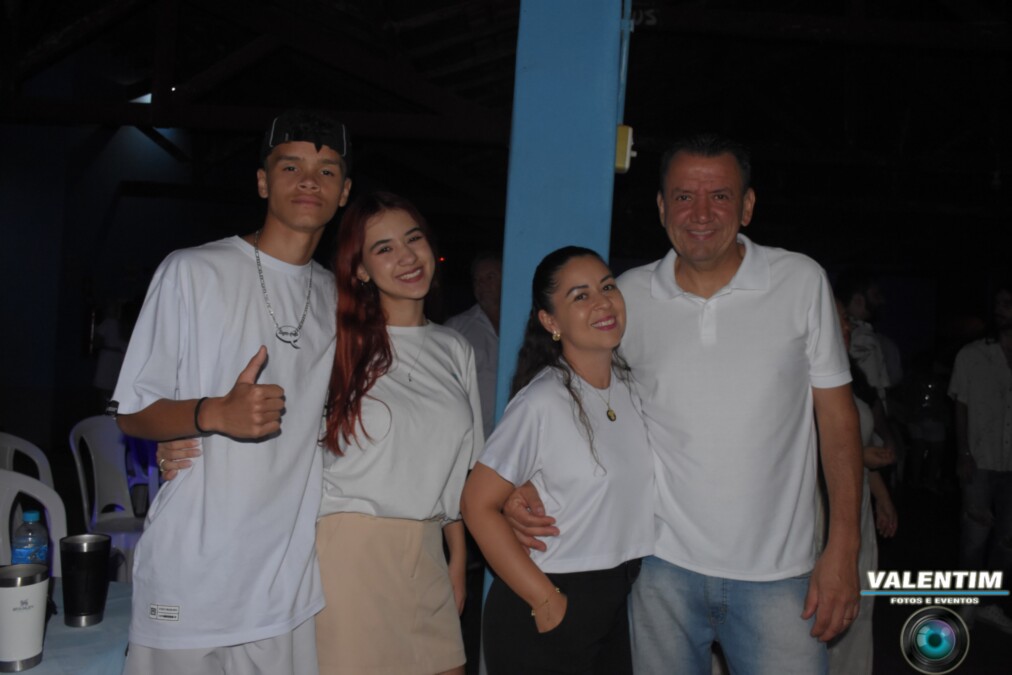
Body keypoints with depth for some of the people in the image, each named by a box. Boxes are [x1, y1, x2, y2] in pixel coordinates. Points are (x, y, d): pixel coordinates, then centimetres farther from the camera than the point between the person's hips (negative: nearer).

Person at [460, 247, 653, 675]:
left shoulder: (631, 386, 0)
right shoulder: (542, 403, -20)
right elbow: (478, 505, -20)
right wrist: (546, 602, -18)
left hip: (615, 605, 6)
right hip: (549, 617, -6)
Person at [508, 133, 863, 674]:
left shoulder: (801, 281, -3)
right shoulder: (628, 296, -1)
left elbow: (836, 414, 1)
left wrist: (843, 550, -4)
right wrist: (526, 489, -8)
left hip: (777, 573, -1)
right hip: (664, 567, 1)